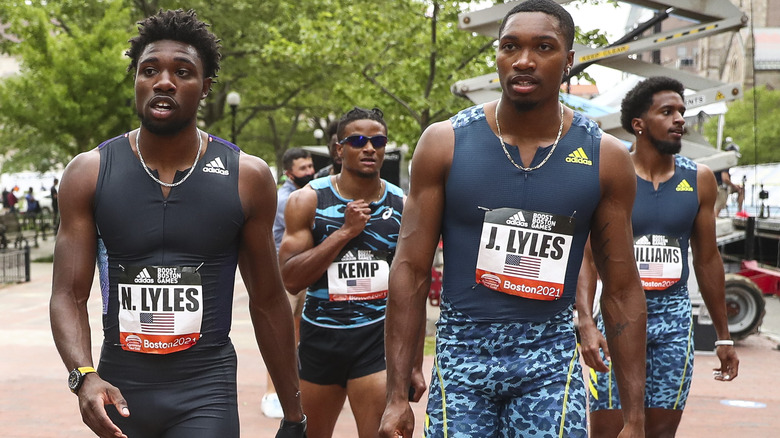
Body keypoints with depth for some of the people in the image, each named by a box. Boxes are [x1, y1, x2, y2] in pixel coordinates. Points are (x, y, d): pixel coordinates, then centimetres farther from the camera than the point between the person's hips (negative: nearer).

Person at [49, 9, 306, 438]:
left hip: (206, 391, -1)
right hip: (119, 389, 2)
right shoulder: (89, 173, -2)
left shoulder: (247, 177, -2)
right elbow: (69, 295, -3)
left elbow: (268, 302, 4)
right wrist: (84, 376, -22)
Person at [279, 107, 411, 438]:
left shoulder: (403, 206, 1)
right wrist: (345, 231, -18)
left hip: (378, 337, 0)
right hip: (320, 336, 1)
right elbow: (290, 279, -13)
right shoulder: (308, 201, -4)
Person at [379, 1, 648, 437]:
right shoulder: (445, 143, -4)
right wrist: (397, 396, -7)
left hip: (551, 356, 0)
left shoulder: (606, 158, -2)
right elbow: (411, 271, -2)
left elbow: (623, 290, 2)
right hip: (462, 351, 0)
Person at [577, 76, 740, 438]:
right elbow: (587, 256, -10)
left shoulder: (699, 180, 7)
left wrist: (724, 336, 16)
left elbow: (707, 260, 14)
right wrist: (586, 323, -24)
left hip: (674, 316, 4)